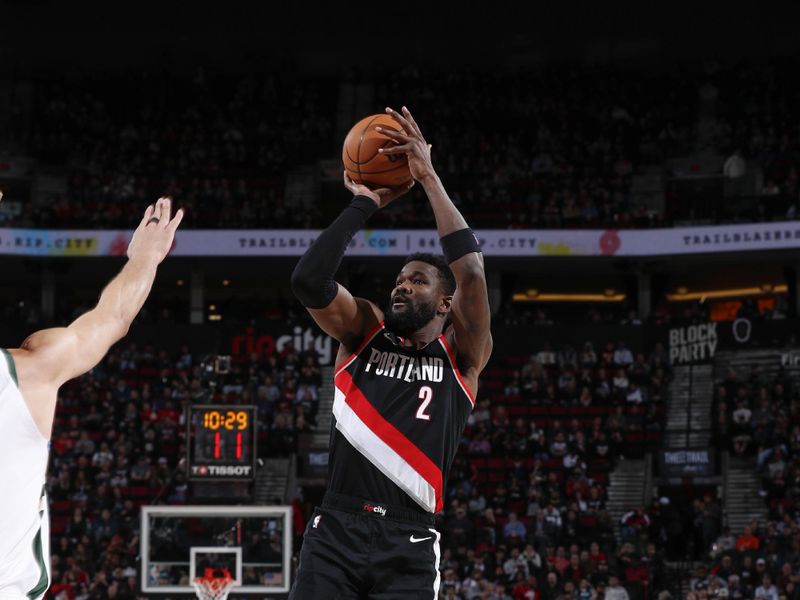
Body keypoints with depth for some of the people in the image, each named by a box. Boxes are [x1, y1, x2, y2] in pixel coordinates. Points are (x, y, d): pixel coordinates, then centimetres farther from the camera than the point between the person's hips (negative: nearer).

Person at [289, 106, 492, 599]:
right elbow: (309, 281, -3)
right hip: (336, 529, 1)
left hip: (409, 544, -1)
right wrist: (364, 205, 0)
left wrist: (429, 177, -3)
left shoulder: (463, 355, 8)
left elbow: (471, 271, -7)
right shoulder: (364, 331, 14)